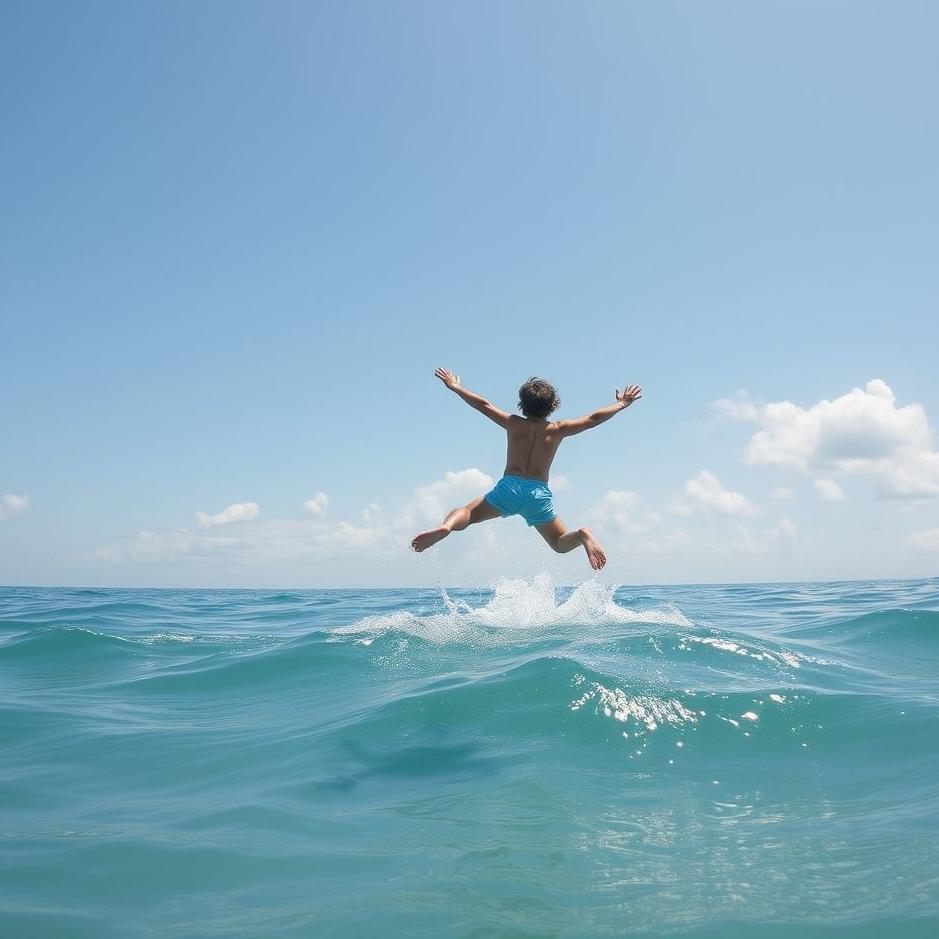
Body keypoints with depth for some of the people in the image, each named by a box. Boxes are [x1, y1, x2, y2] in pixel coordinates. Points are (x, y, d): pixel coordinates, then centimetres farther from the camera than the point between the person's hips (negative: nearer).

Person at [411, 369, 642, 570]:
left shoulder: (514, 424, 9)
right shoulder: (557, 430, 9)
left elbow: (482, 404, 14)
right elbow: (594, 418, 13)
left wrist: (455, 387, 26)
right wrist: (621, 404, 27)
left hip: (509, 487, -1)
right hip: (539, 493, 1)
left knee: (465, 513, 8)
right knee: (560, 544, 14)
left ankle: (445, 526, -28)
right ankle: (582, 535, -20)